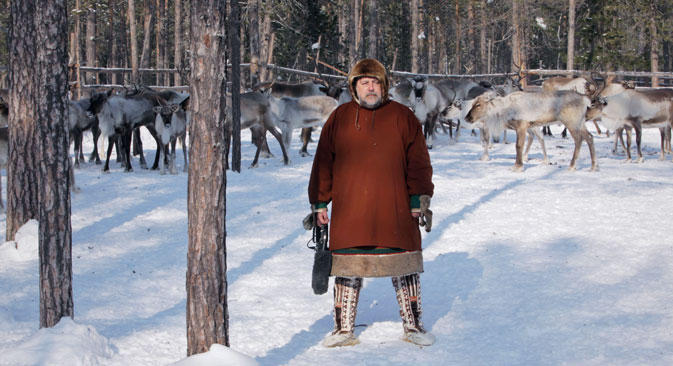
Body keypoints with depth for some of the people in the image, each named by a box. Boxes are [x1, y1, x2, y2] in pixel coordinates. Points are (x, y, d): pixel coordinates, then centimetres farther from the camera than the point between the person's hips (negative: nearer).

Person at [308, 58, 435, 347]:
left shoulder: (402, 117, 5)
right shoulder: (339, 119, 7)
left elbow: (418, 161, 6)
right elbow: (323, 163, 10)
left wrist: (420, 198, 0)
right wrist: (319, 203, 8)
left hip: (395, 212, 0)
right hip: (349, 212, 1)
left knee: (405, 269, 4)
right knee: (347, 270, 5)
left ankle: (412, 326, 17)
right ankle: (343, 329, 16)